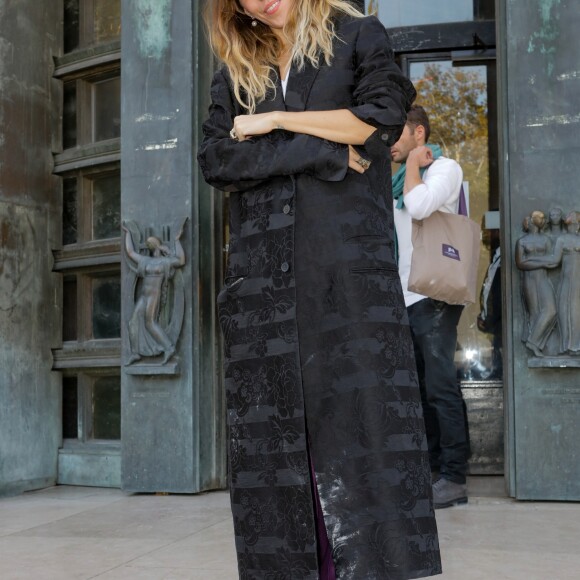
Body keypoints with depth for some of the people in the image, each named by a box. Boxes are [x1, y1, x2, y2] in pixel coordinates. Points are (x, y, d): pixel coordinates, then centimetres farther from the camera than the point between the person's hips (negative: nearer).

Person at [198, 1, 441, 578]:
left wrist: (276, 122, 0)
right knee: (273, 427, -2)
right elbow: (215, 159, 5)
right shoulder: (236, 68, 20)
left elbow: (382, 117, -3)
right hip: (263, 268, 3)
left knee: (361, 415, -10)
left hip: (349, 264, -3)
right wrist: (325, 150, -5)